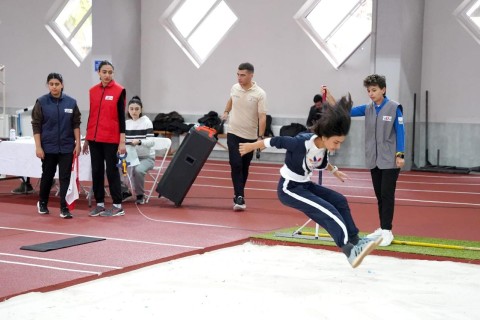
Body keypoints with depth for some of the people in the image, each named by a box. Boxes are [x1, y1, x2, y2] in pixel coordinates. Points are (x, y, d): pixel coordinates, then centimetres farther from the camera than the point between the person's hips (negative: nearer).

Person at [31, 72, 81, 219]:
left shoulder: (71, 102, -1)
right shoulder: (41, 102, -4)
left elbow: (76, 124, 4)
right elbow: (36, 126, -3)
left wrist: (78, 143, -1)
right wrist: (38, 147, -8)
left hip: (67, 147, 0)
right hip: (48, 147, 0)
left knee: (65, 177, -1)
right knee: (47, 176, 12)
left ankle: (64, 208, 3)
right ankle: (42, 203, 32)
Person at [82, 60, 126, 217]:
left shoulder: (119, 91, -6)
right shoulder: (92, 91, 8)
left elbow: (121, 116, -7)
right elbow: (91, 115, 13)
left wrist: (122, 141, -11)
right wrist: (86, 139, 13)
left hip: (111, 139, -5)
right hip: (94, 139, 5)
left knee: (112, 171, 0)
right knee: (96, 171, 8)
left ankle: (118, 206, 7)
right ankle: (99, 204, 16)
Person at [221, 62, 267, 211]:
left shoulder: (259, 94, -12)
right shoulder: (234, 88, 0)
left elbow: (262, 117, -16)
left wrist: (261, 137, -22)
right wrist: (226, 112, 23)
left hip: (250, 136, -1)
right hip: (234, 133, 1)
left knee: (244, 168, 10)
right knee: (236, 165, -11)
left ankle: (238, 194, 26)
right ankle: (239, 198, -14)